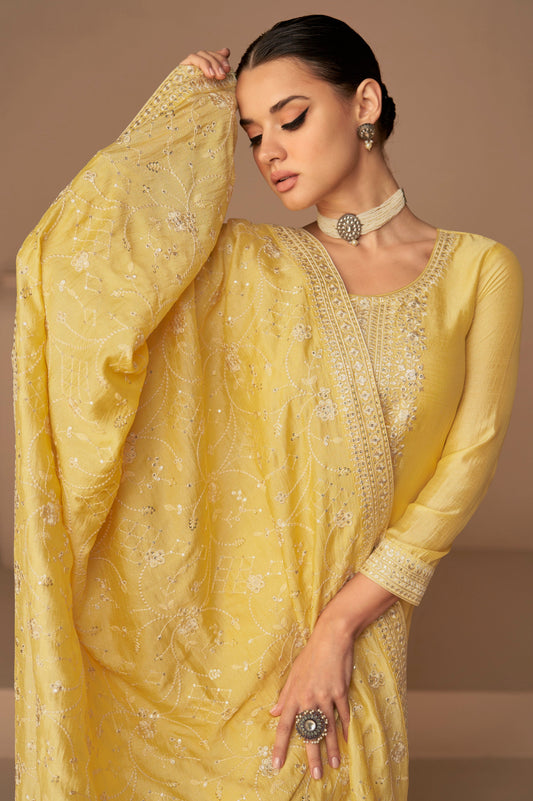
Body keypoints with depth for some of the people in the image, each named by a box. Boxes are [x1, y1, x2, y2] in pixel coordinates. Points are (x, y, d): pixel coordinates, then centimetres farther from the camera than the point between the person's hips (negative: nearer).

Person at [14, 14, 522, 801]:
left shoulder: (479, 269, -2)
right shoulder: (249, 263, 1)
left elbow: (470, 457, -8)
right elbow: (85, 244, -15)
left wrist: (338, 625, -14)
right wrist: (188, 108, -2)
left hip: (364, 611, 0)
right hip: (235, 607, 1)